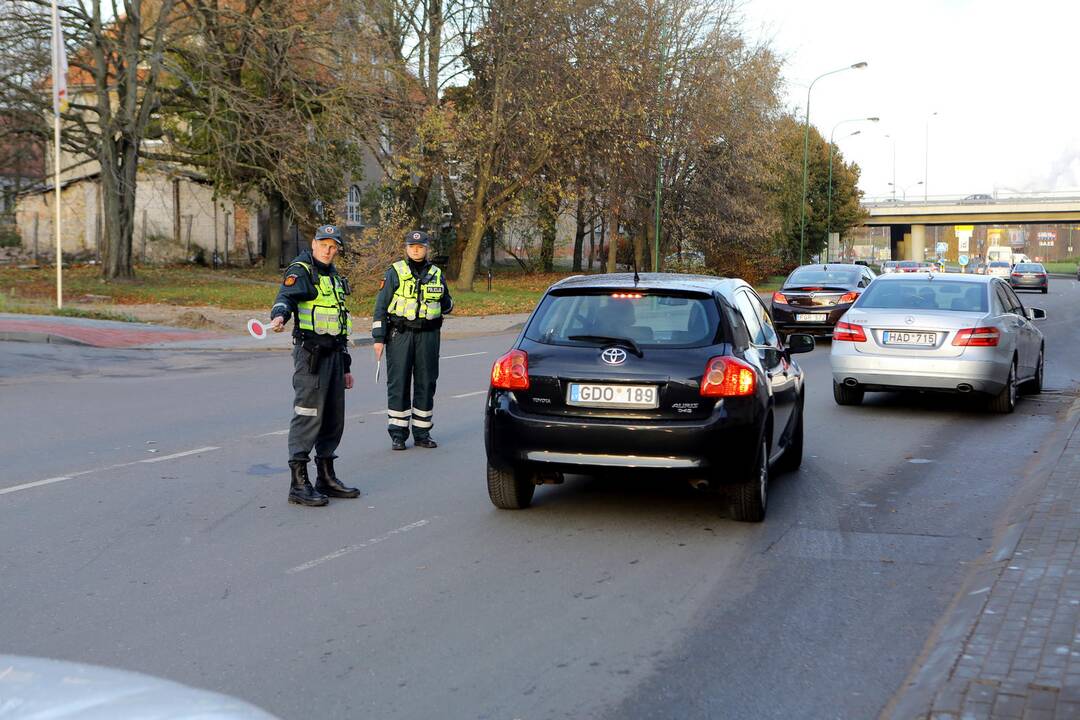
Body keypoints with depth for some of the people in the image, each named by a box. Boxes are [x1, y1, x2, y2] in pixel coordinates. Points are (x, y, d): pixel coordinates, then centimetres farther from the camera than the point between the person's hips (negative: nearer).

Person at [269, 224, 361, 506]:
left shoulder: (335, 277, 21)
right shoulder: (301, 271, -4)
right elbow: (286, 296, -24)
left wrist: (346, 366, 24)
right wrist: (279, 315, -48)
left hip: (334, 354, 9)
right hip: (311, 353, -8)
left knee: (334, 418, 11)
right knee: (308, 416, -10)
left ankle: (326, 478, 21)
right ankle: (298, 483, -7)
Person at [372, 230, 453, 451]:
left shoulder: (436, 274, 11)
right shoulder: (395, 272, 1)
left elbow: (447, 304, 24)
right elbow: (381, 306, -1)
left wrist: (446, 304, 1)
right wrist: (378, 338, -6)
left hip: (428, 335, 3)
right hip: (400, 334, -3)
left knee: (426, 383, 6)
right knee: (398, 384, -2)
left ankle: (422, 433, 15)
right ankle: (397, 434, 5)